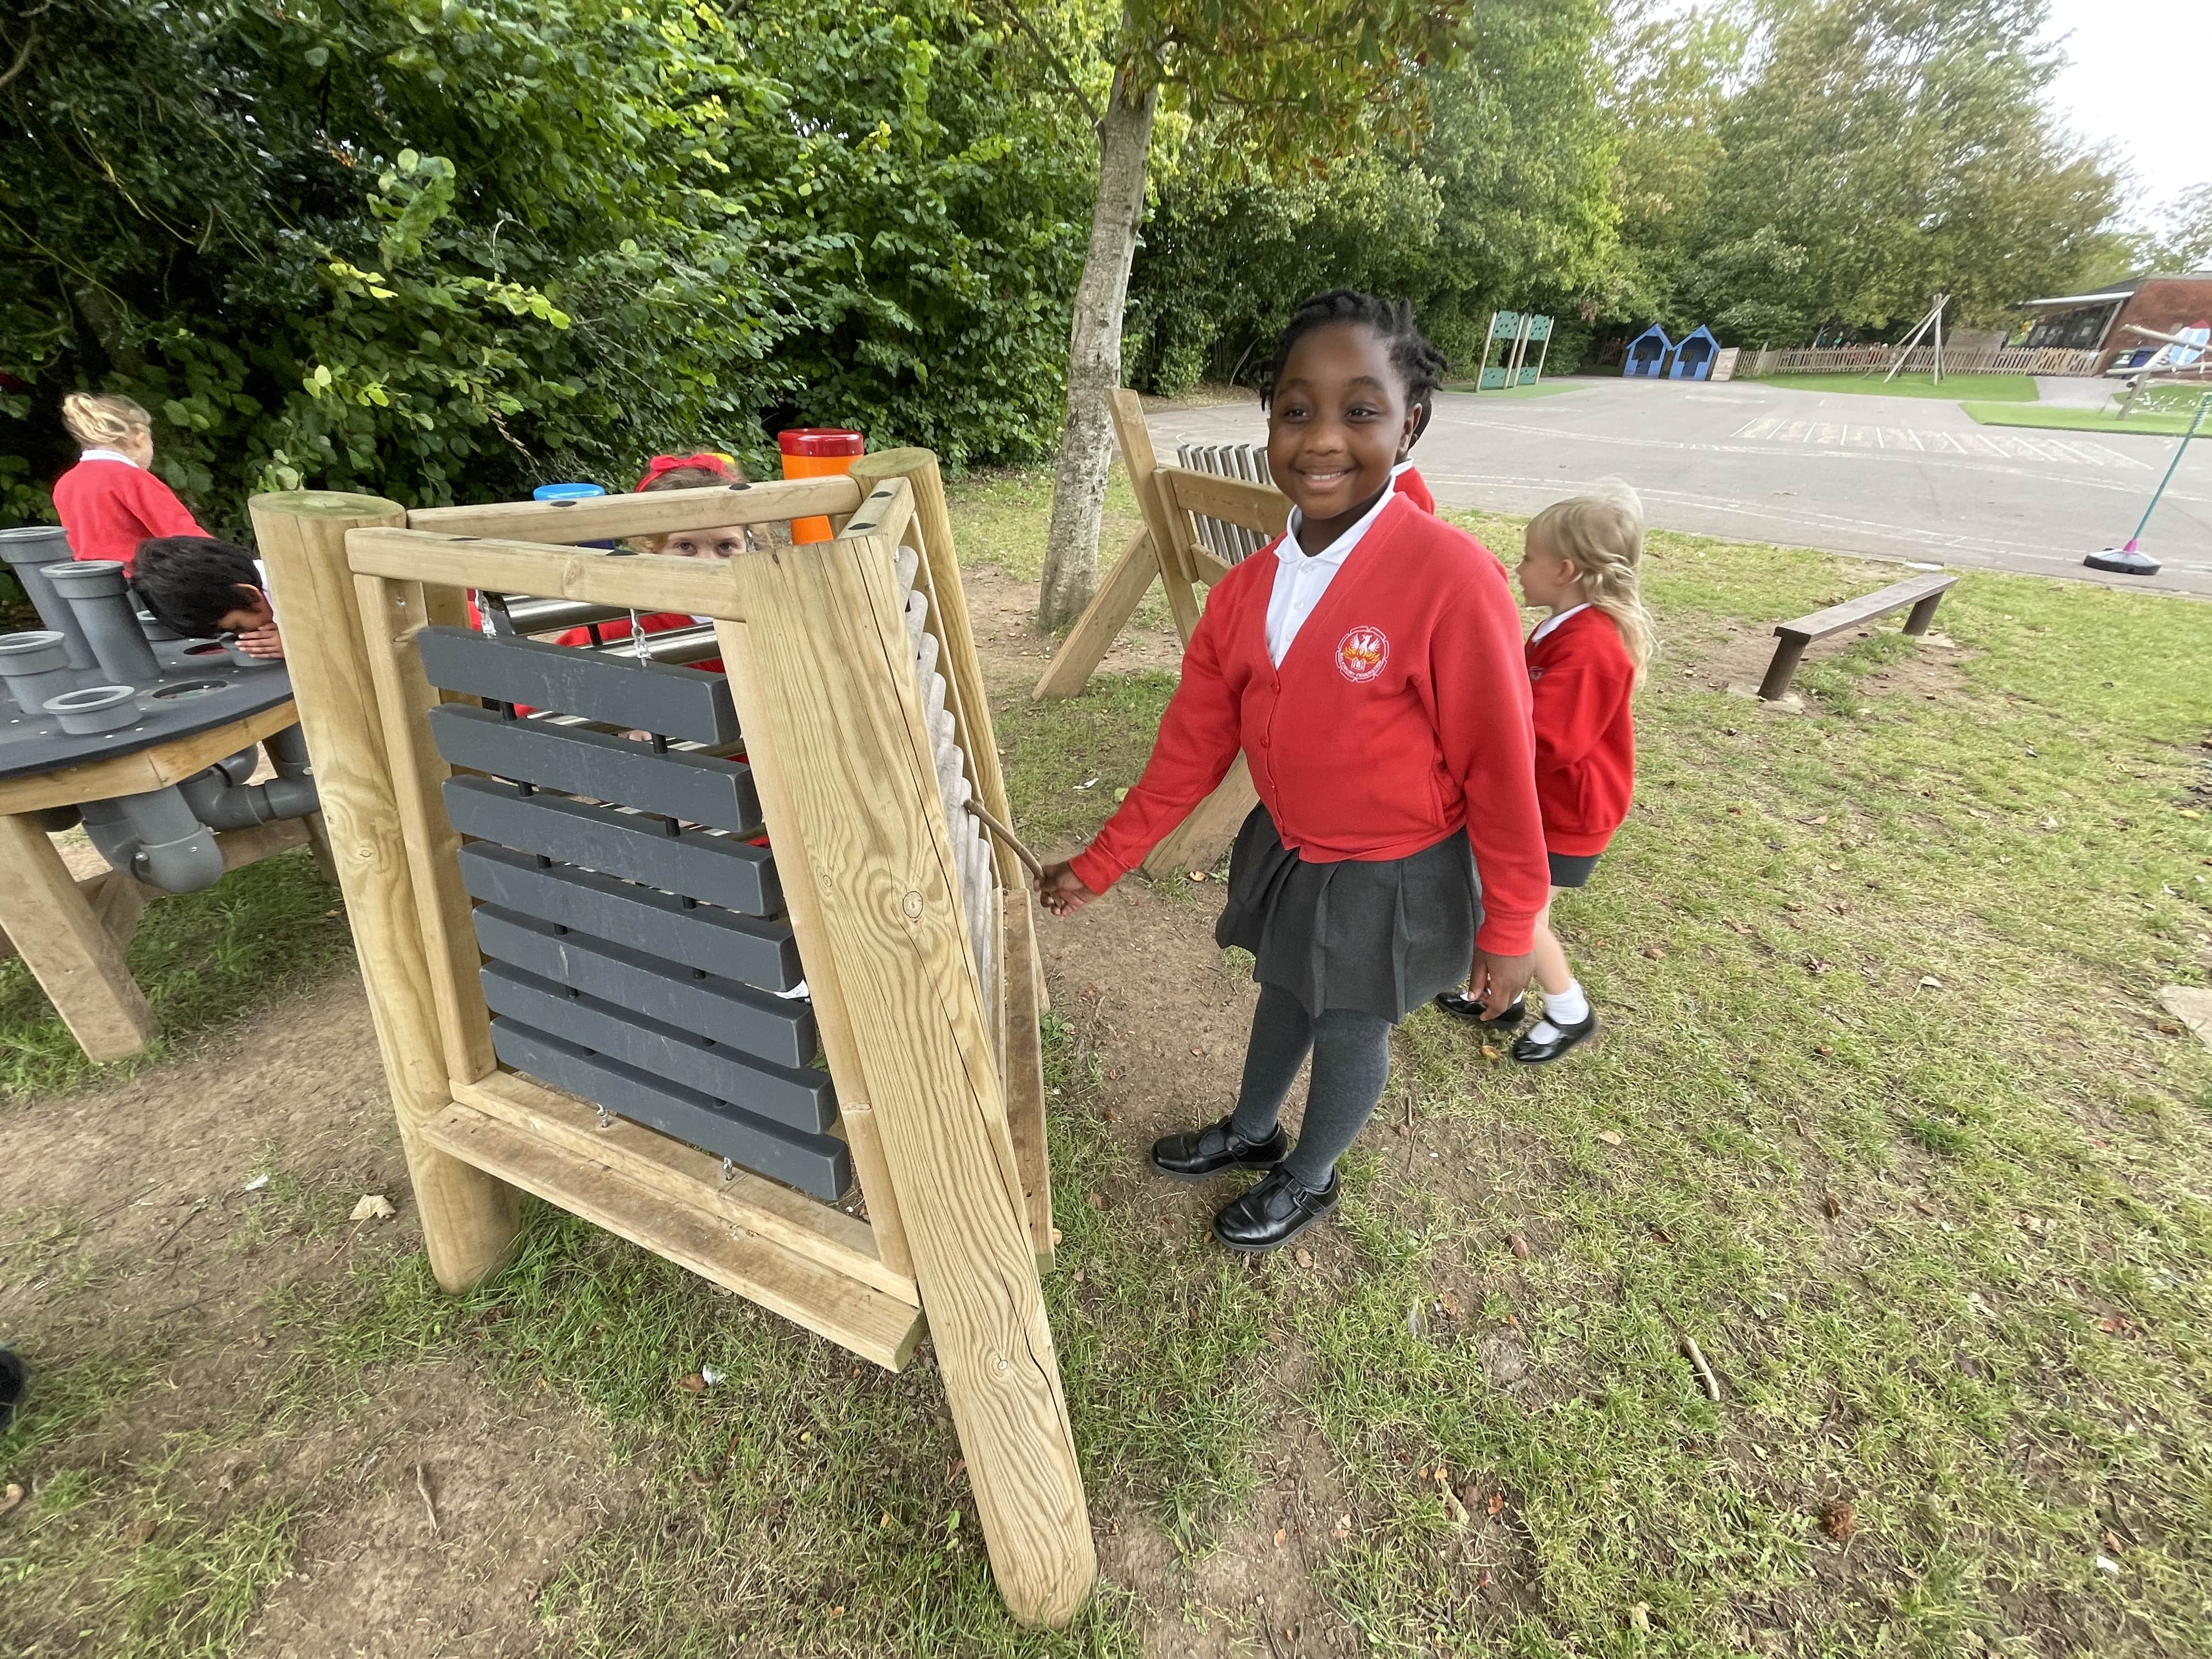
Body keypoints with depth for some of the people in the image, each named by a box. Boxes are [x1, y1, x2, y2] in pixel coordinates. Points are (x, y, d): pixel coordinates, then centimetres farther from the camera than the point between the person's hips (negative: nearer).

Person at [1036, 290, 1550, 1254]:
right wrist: (1099, 866, -1)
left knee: (1350, 1031, 17)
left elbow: (1499, 766, -18)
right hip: (1283, 849, 6)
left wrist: (1510, 927, -9)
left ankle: (1309, 1180, 47)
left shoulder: (1451, 578, -27)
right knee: (1284, 995, 26)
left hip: (1391, 879, -5)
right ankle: (1251, 1133, 55)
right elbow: (1191, 749, -2)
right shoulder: (1248, 591, -8)